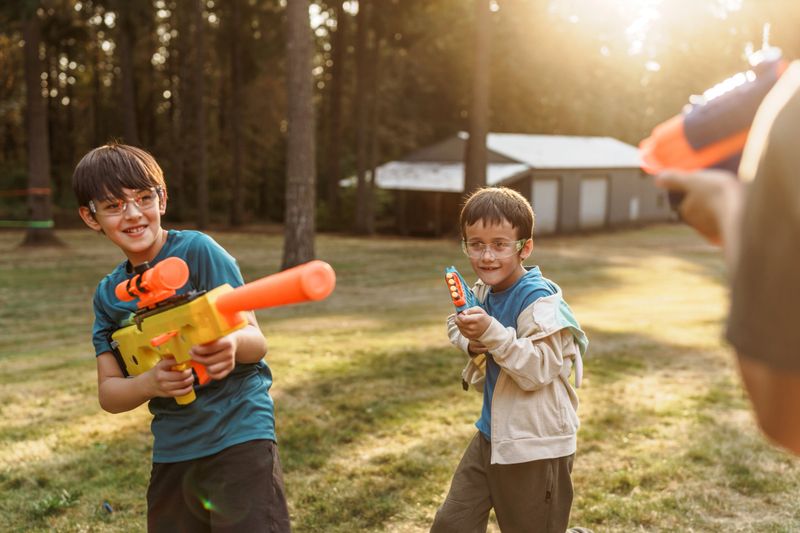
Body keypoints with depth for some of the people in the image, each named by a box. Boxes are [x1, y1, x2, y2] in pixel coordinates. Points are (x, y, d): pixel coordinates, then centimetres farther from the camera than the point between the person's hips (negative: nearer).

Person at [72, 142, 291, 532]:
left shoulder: (198, 249, -8)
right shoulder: (109, 294, 7)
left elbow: (256, 342, -11)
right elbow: (108, 393, 2)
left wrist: (232, 345, -34)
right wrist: (150, 383, -20)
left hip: (238, 436, -5)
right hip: (171, 452, 5)